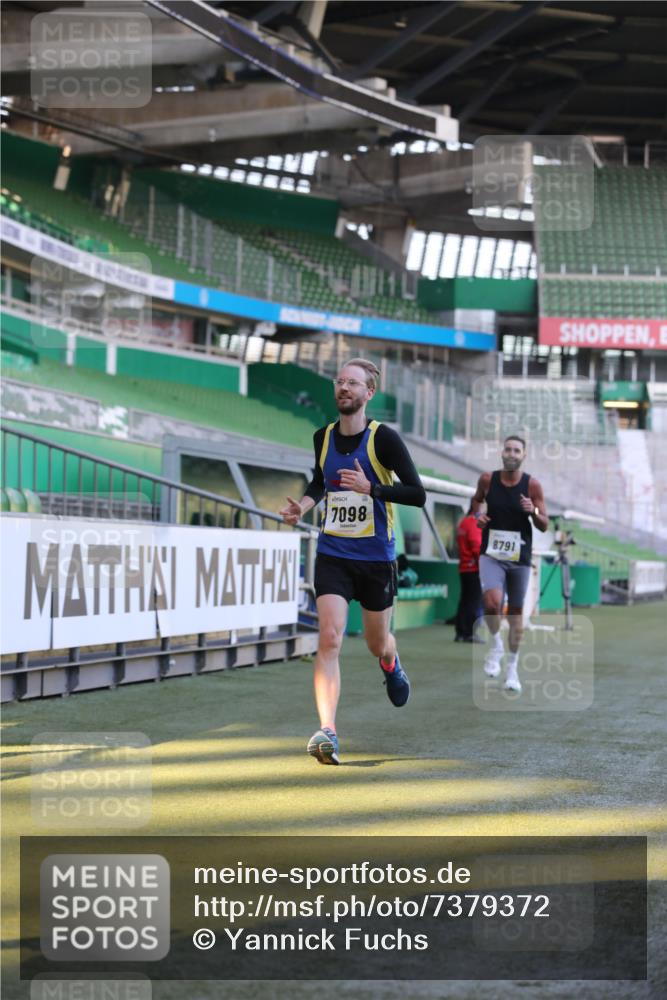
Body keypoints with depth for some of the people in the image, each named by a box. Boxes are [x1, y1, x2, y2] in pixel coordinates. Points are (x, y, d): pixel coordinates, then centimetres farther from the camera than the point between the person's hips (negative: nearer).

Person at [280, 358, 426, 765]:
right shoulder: (322, 437, 3)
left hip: (377, 558, -2)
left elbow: (418, 494, -14)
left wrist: (370, 488, -26)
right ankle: (327, 732, -22)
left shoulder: (384, 438, -11)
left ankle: (392, 666, 54)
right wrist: (303, 505, 3)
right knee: (330, 637, -16)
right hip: (333, 555, 2)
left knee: (377, 643, 15)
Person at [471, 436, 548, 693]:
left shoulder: (532, 485, -5)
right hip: (491, 555, -1)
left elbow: (544, 526, -1)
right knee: (491, 602, -25)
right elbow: (477, 499, 20)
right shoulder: (487, 479, -3)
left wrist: (533, 511, -22)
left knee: (516, 611, 10)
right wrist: (477, 514, -1)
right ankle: (496, 646, 3)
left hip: (519, 558, 1)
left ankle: (512, 668, 25)